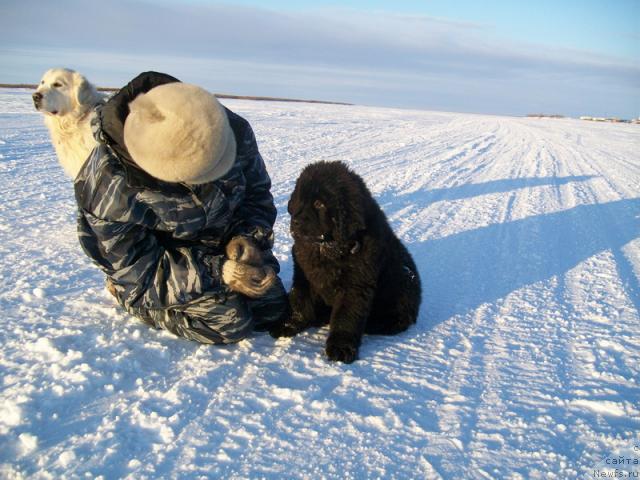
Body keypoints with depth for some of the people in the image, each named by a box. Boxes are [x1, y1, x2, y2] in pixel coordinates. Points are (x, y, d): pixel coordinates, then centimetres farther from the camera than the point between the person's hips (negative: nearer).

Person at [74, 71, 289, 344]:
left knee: (273, 310, 5)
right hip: (152, 262, -4)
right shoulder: (108, 190, -34)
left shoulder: (233, 131, -24)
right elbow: (137, 270, -24)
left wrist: (249, 237, -24)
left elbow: (257, 191, -5)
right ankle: (130, 294, 3)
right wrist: (218, 273, -34)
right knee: (229, 321, -24)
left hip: (222, 246, 5)